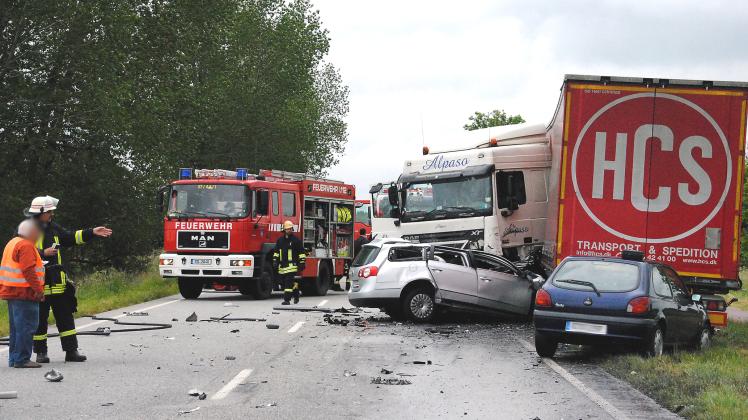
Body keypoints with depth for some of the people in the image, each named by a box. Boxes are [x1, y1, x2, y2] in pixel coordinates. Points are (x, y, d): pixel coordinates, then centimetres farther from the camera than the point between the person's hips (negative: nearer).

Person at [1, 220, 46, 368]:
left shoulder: (12, 243, 18)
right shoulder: (26, 246, -13)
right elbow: (28, 271, -21)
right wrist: (38, 289, -19)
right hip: (24, 293, -10)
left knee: (16, 327, 15)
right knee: (26, 326, -7)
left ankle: (14, 359, 20)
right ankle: (22, 359, -8)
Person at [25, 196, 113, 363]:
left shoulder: (53, 228, 13)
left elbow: (71, 237, 20)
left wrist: (92, 233, 13)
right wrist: (42, 253, -20)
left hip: (57, 283, 6)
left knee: (65, 317, 4)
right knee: (39, 319, 2)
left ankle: (71, 351, 7)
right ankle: (40, 352, 12)